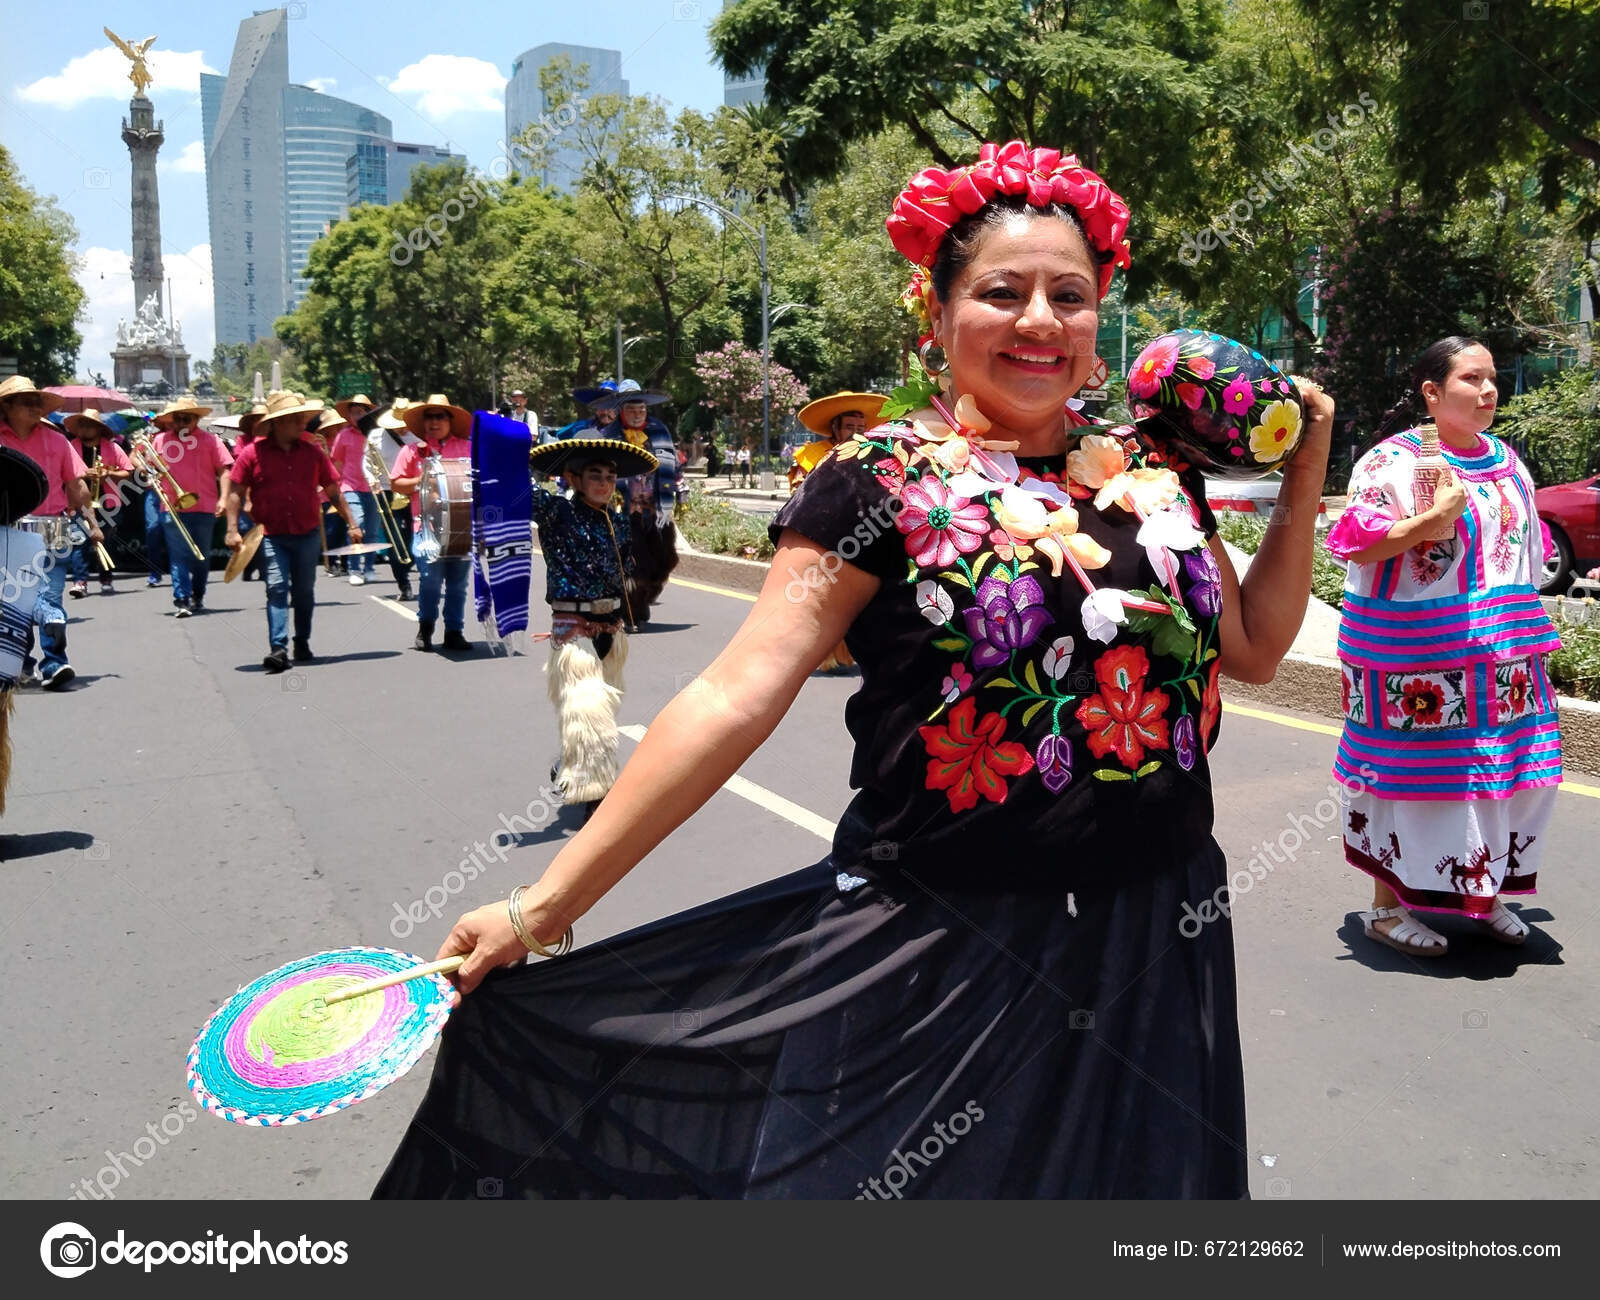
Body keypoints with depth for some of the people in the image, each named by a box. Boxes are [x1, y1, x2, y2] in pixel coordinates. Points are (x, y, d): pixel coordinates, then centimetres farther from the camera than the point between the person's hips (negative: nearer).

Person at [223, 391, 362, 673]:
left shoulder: (312, 452, 5)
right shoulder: (253, 453, -2)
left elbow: (333, 490, 11)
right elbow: (236, 492, 0)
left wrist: (351, 523, 8)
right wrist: (232, 530, -8)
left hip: (308, 534, 3)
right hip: (271, 536, -3)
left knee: (304, 590, 11)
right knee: (276, 588, -11)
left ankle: (302, 643, 25)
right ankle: (278, 649, -14)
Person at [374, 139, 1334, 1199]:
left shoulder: (1154, 471, 6)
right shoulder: (884, 482, -10)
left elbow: (1252, 647, 17)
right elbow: (738, 695, -16)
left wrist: (1305, 474, 7)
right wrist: (544, 906, -19)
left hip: (1156, 942, 5)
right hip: (939, 947, -4)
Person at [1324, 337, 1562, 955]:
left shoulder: (1505, 460, 14)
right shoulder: (1393, 461, -9)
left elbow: (1528, 547, 22)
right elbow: (1359, 546, -15)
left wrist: (1530, 640, 20)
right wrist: (1431, 520, -24)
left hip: (1502, 648, 7)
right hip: (1417, 655, -7)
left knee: (1504, 768, 9)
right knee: (1412, 770, -1)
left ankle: (1484, 892, 28)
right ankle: (1388, 906, 12)